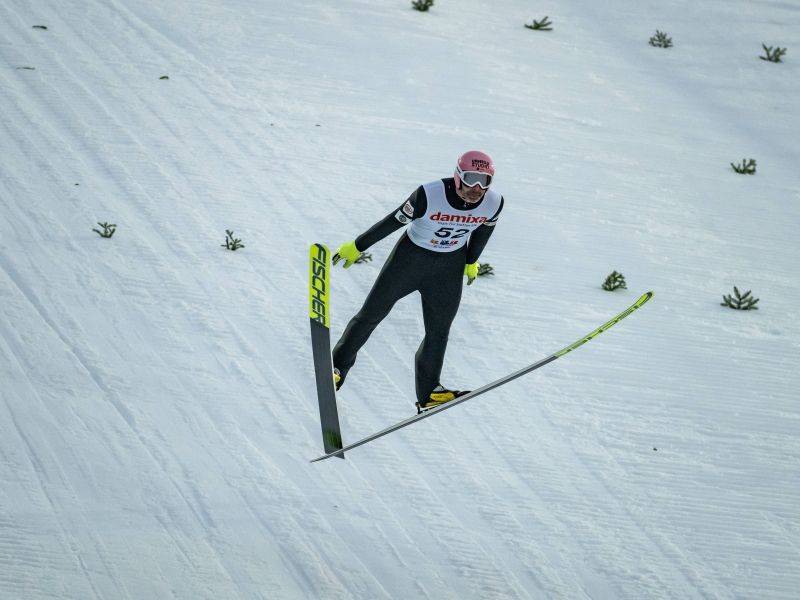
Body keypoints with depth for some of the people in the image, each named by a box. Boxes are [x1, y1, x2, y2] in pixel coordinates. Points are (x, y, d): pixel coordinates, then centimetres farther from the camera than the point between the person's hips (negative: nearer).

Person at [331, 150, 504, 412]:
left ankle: (428, 392, 23)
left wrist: (471, 262, 20)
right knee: (371, 313, 5)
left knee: (439, 331, 10)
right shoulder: (429, 195, -32)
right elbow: (393, 221, -19)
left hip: (449, 268, 3)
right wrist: (357, 246, -9)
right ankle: (338, 366, 23)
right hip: (411, 256, -3)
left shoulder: (494, 203, -19)